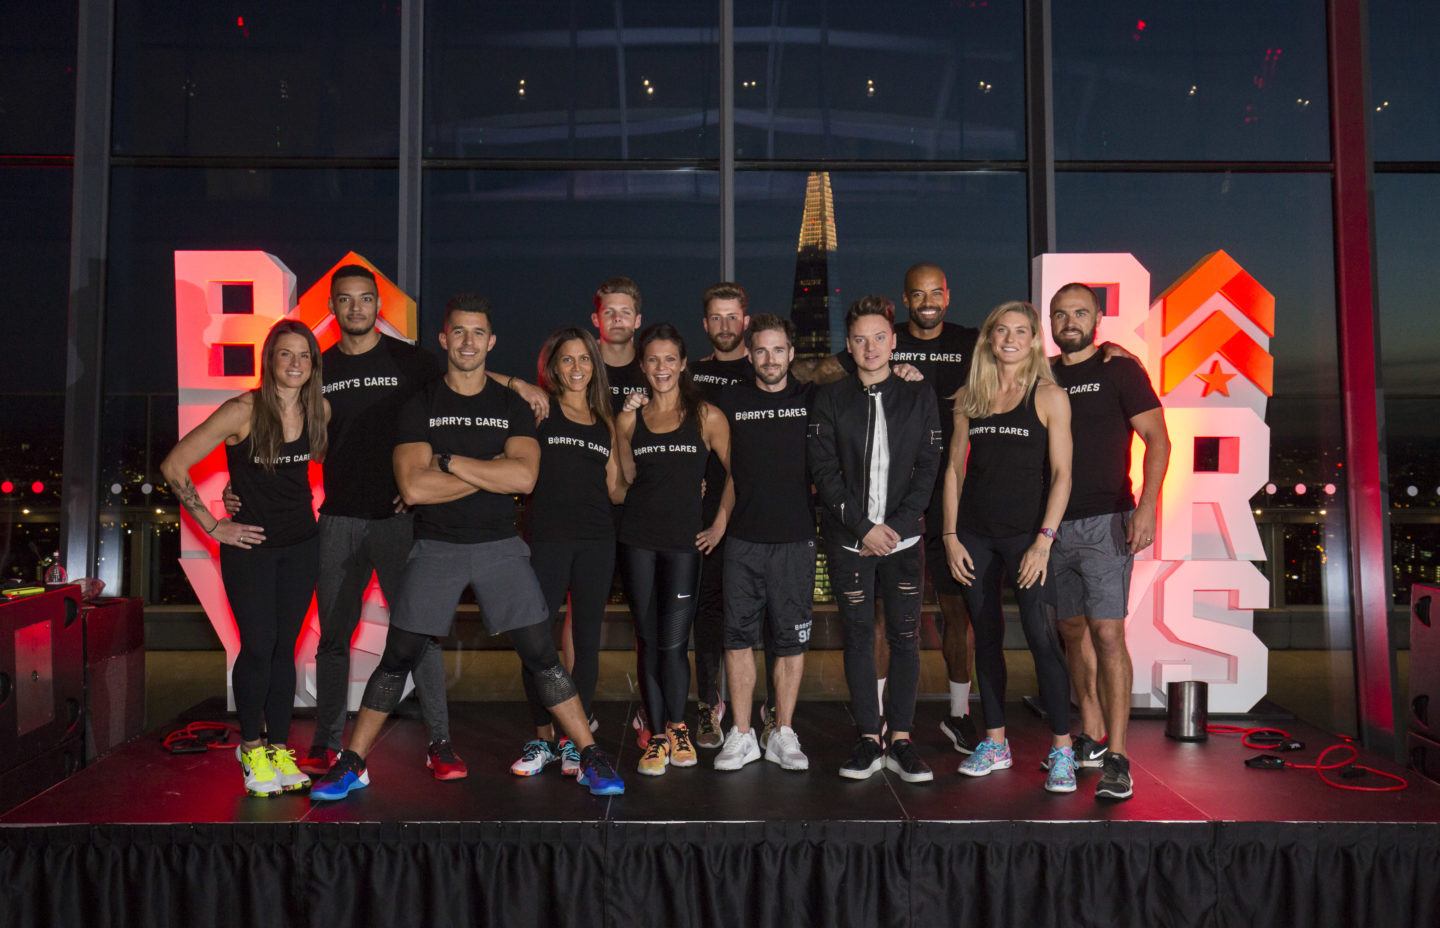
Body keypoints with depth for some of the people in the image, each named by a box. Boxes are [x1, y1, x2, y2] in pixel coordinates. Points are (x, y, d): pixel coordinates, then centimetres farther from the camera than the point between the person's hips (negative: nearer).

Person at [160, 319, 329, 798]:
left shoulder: (319, 410, -1)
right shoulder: (243, 411, -15)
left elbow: (328, 458, 20)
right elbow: (174, 466, -12)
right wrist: (212, 525, -9)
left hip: (301, 544, 4)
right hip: (249, 544, -4)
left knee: (284, 648, 9)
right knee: (258, 647, -3)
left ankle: (279, 748, 18)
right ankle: (251, 749, 15)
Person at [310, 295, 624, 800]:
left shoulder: (512, 407, 5)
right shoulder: (420, 406, 2)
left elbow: (524, 477, -12)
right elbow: (413, 488, -12)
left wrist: (449, 461, -13)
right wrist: (490, 472, -10)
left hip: (500, 546, 0)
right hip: (435, 548, 0)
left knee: (541, 655, -1)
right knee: (398, 658, 3)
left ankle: (592, 759, 8)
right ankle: (352, 765, 18)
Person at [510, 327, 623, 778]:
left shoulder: (604, 421, 15)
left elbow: (613, 487, 12)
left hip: (596, 539, 3)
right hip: (548, 537, -3)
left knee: (586, 639, 6)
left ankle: (574, 740, 16)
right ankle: (542, 738, 12)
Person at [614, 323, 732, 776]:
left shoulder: (706, 416, 1)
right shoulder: (630, 418, 9)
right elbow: (625, 482, 8)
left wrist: (721, 523, 1)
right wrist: (624, 427, 0)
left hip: (684, 540, -3)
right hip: (638, 539, 3)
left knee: (672, 643, -4)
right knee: (648, 641, 6)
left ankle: (677, 728, 18)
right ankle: (658, 735, 17)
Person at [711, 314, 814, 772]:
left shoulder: (811, 399, 6)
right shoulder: (730, 400, 7)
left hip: (796, 537, 0)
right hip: (743, 538, 0)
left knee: (790, 639, 5)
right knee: (739, 636, 3)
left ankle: (783, 735, 16)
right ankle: (741, 735, 13)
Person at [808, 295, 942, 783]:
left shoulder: (919, 396, 6)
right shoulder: (829, 398, 4)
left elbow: (928, 467, 1)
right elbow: (823, 470, -3)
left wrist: (896, 526, -9)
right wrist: (864, 527, -11)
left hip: (903, 537, 1)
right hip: (849, 538, 0)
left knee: (905, 635, 2)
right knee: (858, 636, 4)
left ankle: (900, 738, 12)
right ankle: (869, 738, 14)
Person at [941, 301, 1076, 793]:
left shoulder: (1049, 397, -2)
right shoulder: (969, 397, 9)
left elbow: (1061, 474, -6)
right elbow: (955, 469, 9)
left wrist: (1043, 541, -13)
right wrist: (950, 535, 3)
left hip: (1025, 532, -4)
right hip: (975, 534, 4)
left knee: (1040, 635, -9)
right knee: (986, 636, 10)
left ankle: (1061, 750, 2)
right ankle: (995, 742, 22)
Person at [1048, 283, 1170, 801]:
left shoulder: (1119, 370, 1)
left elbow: (1157, 438, -5)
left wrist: (1147, 505, -18)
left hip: (1105, 522, -5)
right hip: (1052, 524, 5)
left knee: (1107, 632, -11)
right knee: (1073, 631, 11)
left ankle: (1117, 760, -7)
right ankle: (1091, 740, 24)